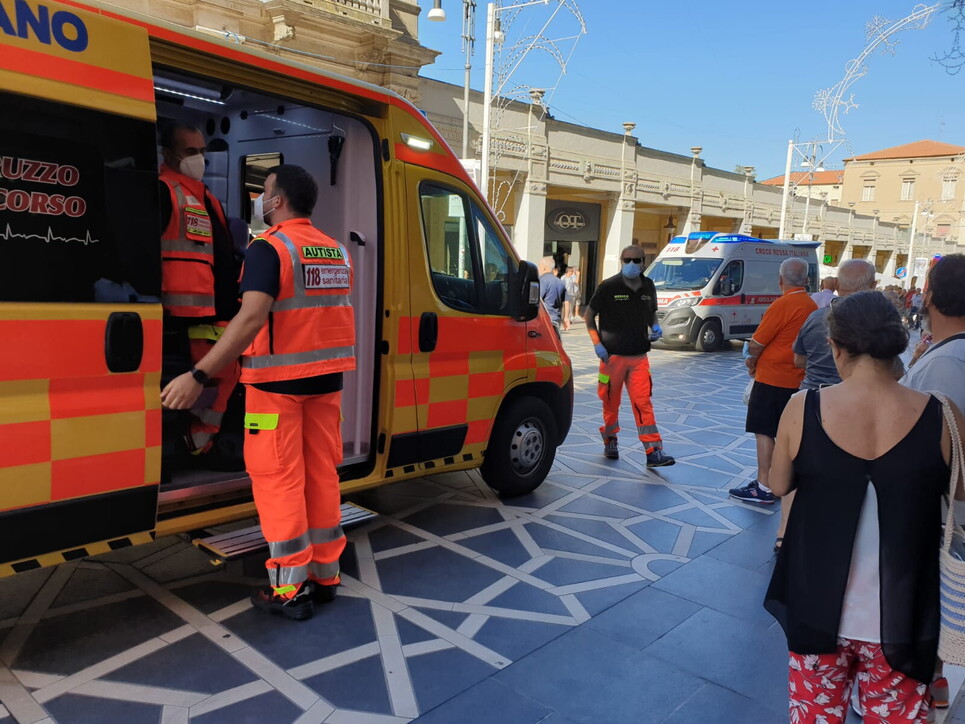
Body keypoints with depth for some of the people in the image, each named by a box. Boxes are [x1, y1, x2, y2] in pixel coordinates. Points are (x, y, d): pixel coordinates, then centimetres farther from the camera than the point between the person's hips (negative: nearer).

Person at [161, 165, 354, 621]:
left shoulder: (270, 248, -12)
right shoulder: (337, 251, 11)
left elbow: (251, 319, -24)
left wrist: (198, 375, -26)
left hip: (278, 381, -6)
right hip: (325, 379, 7)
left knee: (278, 481, 2)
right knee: (321, 475, 13)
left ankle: (290, 590, 8)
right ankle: (325, 575, 23)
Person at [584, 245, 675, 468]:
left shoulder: (648, 287, 7)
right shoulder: (608, 287, -6)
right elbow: (589, 315, 1)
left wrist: (655, 327, 1)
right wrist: (597, 343, -9)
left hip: (639, 357, 2)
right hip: (612, 355, -2)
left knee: (643, 402, -5)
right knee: (611, 402, 10)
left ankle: (654, 452, -6)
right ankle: (610, 441, 32)